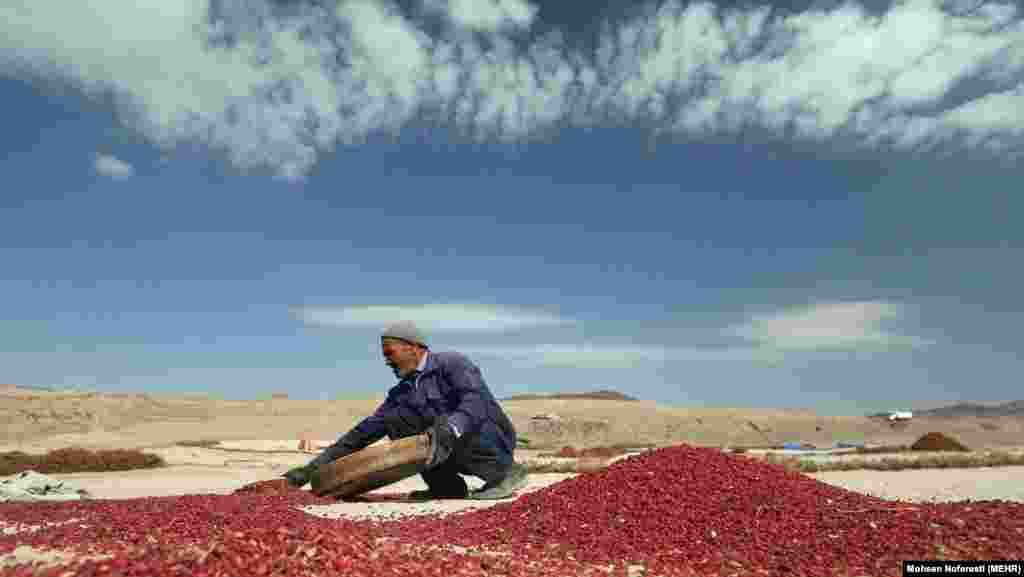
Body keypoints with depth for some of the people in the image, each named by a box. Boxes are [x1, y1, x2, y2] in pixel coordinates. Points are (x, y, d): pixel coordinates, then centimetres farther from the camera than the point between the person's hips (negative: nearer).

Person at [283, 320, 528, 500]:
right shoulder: (402, 394, 7)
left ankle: (505, 471, -15)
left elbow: (477, 399, -31)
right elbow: (365, 431, 4)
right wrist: (313, 467, -1)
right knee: (395, 420, -5)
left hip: (494, 441, -6)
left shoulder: (452, 363, -13)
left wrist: (451, 428, -49)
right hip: (459, 448, 6)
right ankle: (447, 485, -3)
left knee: (444, 432, -34)